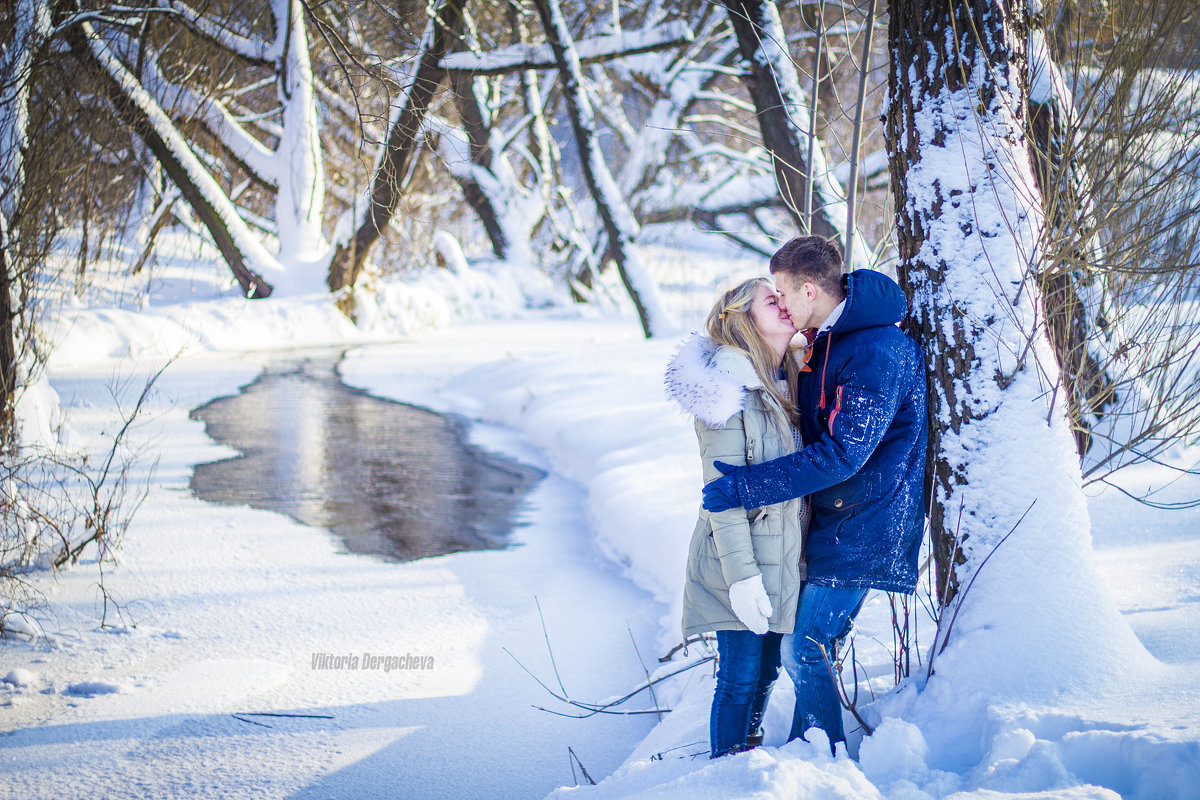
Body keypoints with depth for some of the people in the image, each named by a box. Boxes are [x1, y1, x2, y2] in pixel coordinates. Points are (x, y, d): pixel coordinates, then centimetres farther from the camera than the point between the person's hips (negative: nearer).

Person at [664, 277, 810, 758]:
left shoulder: (790, 382, 8)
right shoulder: (728, 391, -16)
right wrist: (741, 574, -19)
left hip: (784, 557, 7)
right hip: (742, 559, -7)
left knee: (766, 671, 17)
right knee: (740, 679, 1)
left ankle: (750, 754, 34)